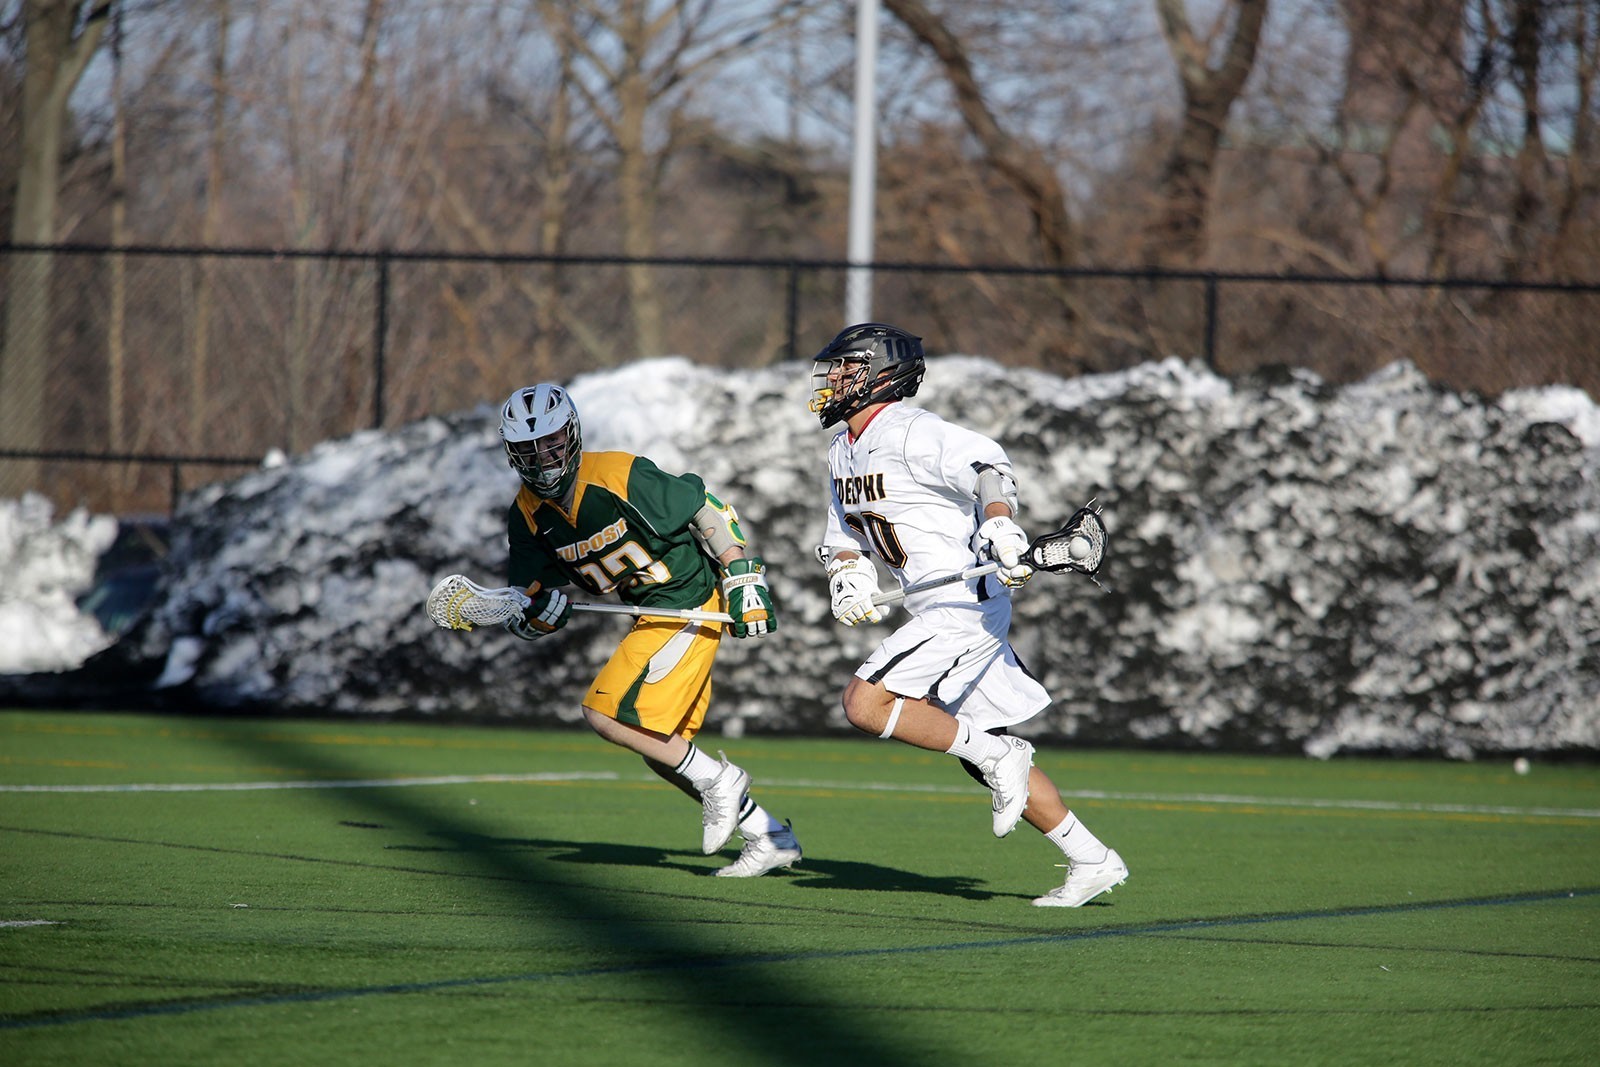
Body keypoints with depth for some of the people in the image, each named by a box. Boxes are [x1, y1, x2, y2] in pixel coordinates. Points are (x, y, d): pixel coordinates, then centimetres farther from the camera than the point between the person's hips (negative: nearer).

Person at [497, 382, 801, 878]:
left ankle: (717, 781, -4)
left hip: (690, 605, -8)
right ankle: (770, 837, 17)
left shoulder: (622, 477, -21)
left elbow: (708, 511, -12)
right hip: (654, 615, 8)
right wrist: (539, 611, -22)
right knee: (661, 752, 9)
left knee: (605, 712, -17)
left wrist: (744, 578, -13)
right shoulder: (527, 516, 0)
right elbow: (525, 604, 2)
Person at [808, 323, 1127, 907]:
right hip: (940, 611, 10)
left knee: (865, 704, -18)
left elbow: (987, 464, -28)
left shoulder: (912, 432, -14)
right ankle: (1091, 861, 11)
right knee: (984, 753, 8)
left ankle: (996, 754, -11)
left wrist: (1001, 527, -44)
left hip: (966, 601, -10)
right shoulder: (843, 453, 16)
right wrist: (848, 580, 1)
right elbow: (844, 539, 22)